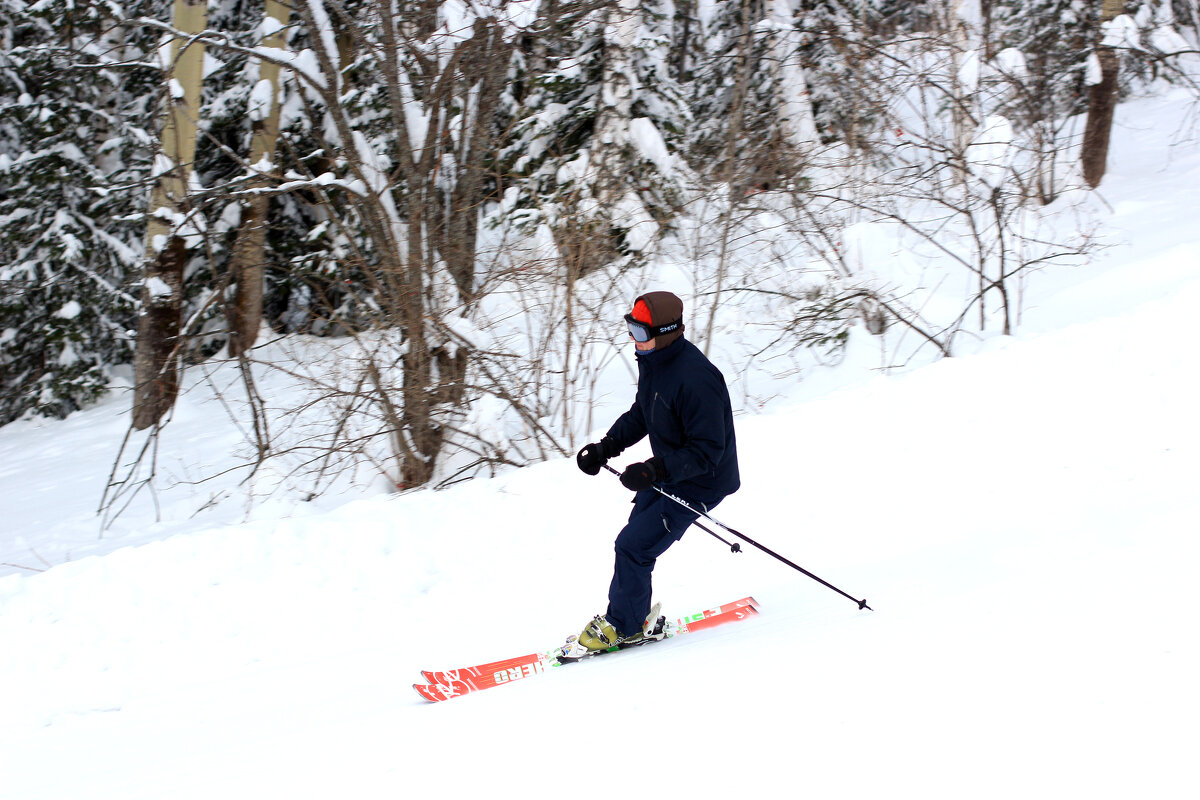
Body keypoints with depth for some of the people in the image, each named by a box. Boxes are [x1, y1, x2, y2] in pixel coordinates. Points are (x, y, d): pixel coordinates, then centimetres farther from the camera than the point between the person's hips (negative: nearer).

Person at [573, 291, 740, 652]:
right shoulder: (653, 361, -4)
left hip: (701, 482, -9)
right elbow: (641, 414, 13)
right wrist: (606, 447, -1)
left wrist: (653, 470, -38)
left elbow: (706, 452, -31)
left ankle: (624, 625, 11)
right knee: (635, 544, 14)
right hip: (668, 471, 9)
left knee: (632, 547, -8)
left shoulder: (695, 379, -34)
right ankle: (633, 619, 31)